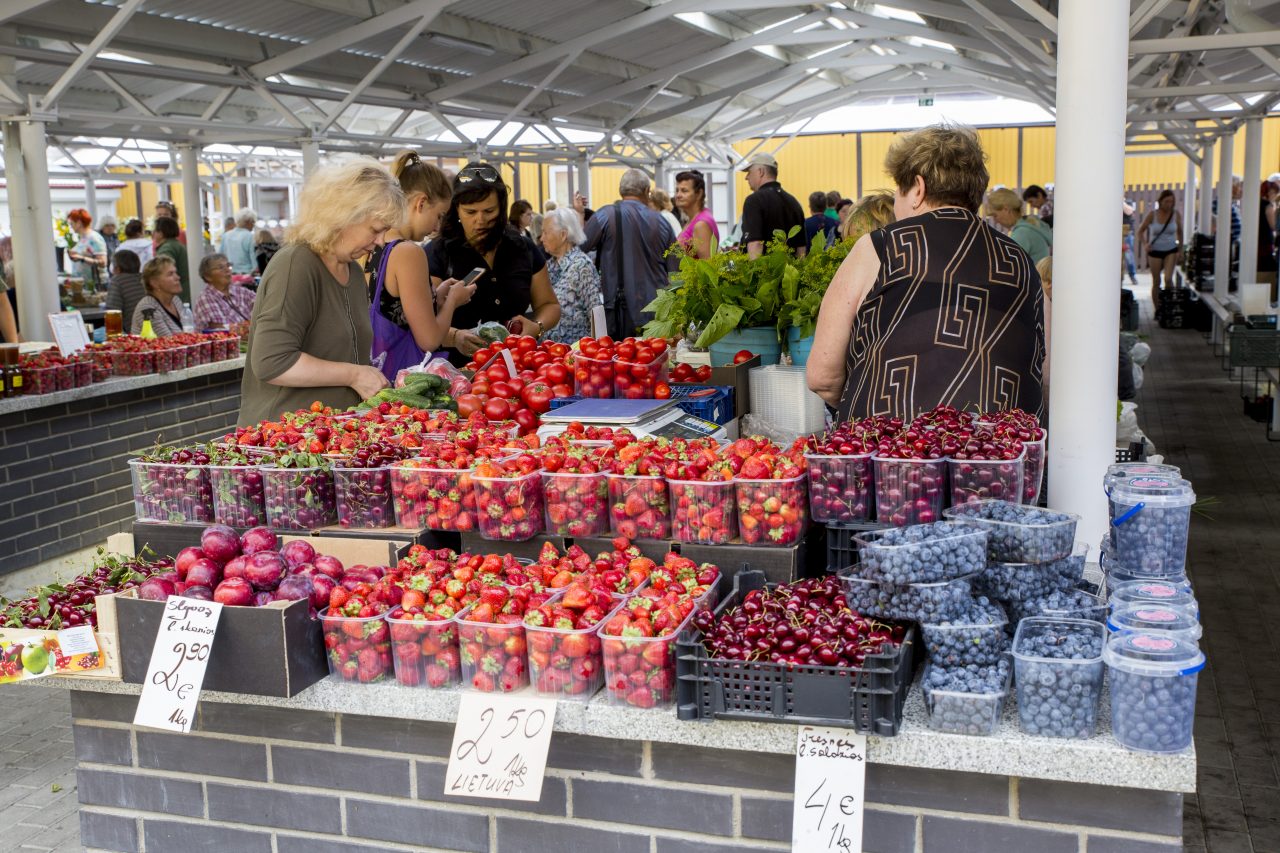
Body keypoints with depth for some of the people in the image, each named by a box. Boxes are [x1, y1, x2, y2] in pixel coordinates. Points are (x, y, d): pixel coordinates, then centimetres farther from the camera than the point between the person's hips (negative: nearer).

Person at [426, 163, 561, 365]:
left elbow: (548, 305, 21)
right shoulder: (436, 253, 1)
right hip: (459, 368, -2)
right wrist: (455, 337, -27)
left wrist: (537, 327, -1)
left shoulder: (524, 249, 13)